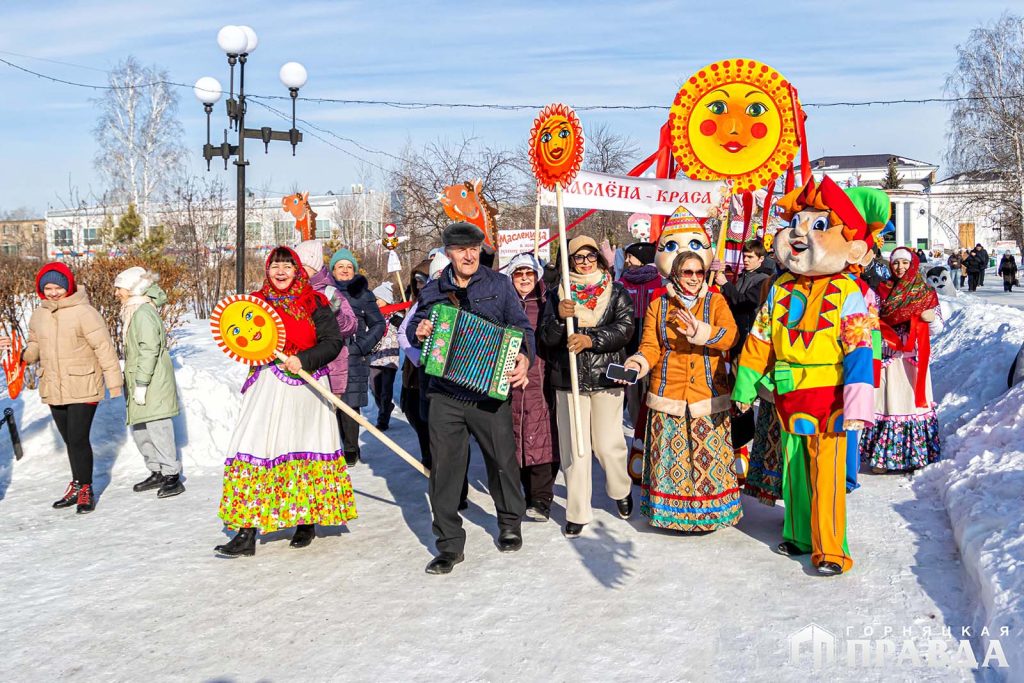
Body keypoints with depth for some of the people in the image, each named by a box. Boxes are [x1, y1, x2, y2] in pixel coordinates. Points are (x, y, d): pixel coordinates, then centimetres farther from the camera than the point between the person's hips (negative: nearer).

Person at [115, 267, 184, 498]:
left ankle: (172, 476, 0)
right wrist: (137, 383, 20)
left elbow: (149, 350, -22)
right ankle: (157, 473, 24)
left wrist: (141, 384, -21)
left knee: (158, 429, -7)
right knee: (140, 431, 15)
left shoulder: (143, 312, -15)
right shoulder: (134, 312, 16)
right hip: (141, 384, 10)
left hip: (153, 384, -10)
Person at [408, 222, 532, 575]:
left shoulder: (499, 285, 4)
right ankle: (450, 545, 11)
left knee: (503, 460, 7)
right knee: (444, 469, 0)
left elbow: (522, 328, 2)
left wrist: (524, 357, -18)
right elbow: (414, 325, 20)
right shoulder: (433, 290, 10)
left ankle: (510, 524, 33)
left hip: (491, 391, -1)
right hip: (445, 393, 2)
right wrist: (419, 333, -5)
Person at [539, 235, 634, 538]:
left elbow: (625, 328, -8)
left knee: (608, 444, 1)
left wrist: (591, 339, -20)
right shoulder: (559, 295, 7)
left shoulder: (616, 292, 5)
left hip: (606, 377, -1)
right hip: (569, 378, 1)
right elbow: (547, 338, 1)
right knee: (573, 447, 1)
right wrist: (559, 317, -18)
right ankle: (577, 512, 11)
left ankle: (621, 491, 30)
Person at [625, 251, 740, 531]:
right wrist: (637, 364, -18)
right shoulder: (658, 306, 9)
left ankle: (709, 513, 12)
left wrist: (700, 331, -25)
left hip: (708, 394, 0)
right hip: (668, 394, 1)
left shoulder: (715, 302, 7)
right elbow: (650, 347, 3)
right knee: (670, 457, 0)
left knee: (709, 456, -1)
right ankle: (672, 511, 13)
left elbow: (730, 336, -9)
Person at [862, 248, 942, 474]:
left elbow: (935, 330, 6)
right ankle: (883, 457, 5)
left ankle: (914, 454, 9)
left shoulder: (926, 293, 7)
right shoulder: (882, 291, 8)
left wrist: (932, 318, -15)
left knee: (913, 402, 0)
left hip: (914, 360, 0)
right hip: (887, 359, 0)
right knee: (886, 404, -1)